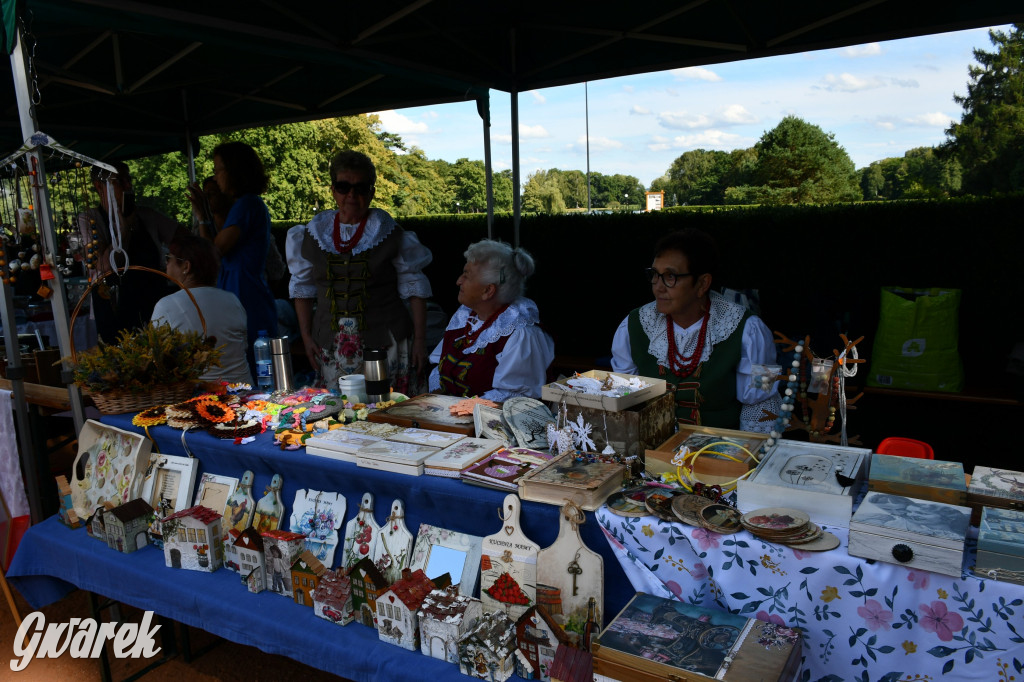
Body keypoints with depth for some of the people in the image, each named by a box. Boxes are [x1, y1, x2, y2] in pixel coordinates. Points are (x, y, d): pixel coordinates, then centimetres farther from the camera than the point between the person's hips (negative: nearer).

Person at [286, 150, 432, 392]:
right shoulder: (314, 233, 8)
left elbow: (415, 289, 0)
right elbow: (303, 288, 15)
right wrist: (306, 336, 9)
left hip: (384, 342, -2)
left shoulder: (389, 233, 0)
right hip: (331, 343, 3)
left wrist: (419, 340, -4)